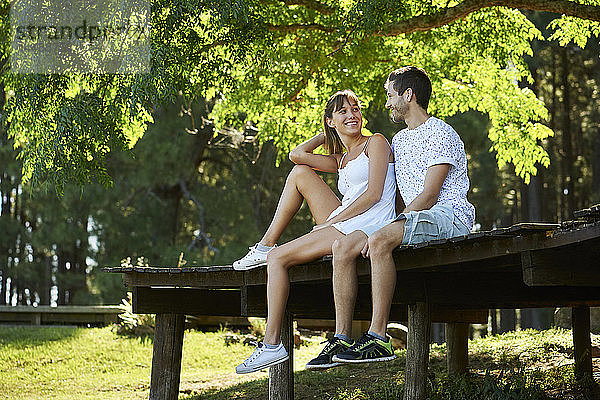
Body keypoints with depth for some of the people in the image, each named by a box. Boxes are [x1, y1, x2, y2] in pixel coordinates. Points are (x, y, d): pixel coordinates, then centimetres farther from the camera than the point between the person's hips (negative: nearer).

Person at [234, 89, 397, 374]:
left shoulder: (376, 143, 2)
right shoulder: (341, 160, 24)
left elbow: (374, 193, -10)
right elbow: (297, 155, 12)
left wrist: (332, 221, -12)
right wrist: (327, 134, 22)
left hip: (366, 226, -8)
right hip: (342, 224, 8)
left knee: (278, 259, -14)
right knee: (300, 173, 6)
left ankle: (272, 344, -12)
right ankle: (266, 245, 5)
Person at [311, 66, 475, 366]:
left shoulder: (440, 134, -7)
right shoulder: (399, 141, 23)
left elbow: (428, 197, -16)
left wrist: (381, 231, -20)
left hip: (449, 216, -9)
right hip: (415, 217, 9)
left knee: (380, 241, -35)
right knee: (342, 246, -10)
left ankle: (378, 339, -35)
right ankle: (342, 337, -13)